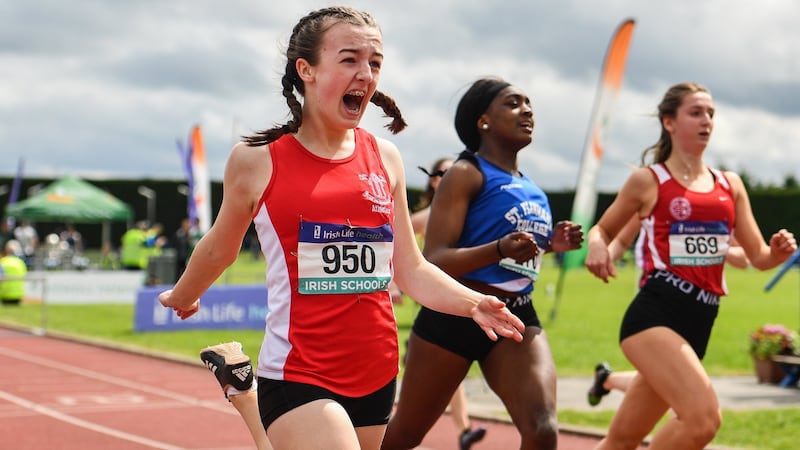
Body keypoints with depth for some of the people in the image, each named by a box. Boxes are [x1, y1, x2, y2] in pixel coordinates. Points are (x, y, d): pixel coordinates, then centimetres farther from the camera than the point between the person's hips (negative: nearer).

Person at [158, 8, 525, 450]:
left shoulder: (385, 158, 6)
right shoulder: (258, 159, -5)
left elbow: (410, 269, 10)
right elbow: (219, 250, 13)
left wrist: (473, 303, -7)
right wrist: (182, 297, 28)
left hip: (377, 375, 5)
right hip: (297, 379, -4)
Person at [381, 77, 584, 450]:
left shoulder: (531, 188, 10)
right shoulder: (467, 174, -11)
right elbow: (434, 261, -20)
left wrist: (549, 245, 6)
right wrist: (501, 249, -35)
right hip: (455, 314, -5)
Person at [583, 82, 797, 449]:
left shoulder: (730, 185, 15)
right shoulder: (648, 180, 2)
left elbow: (759, 257, 16)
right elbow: (602, 230, 13)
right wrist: (596, 246, -11)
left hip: (699, 323, 5)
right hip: (654, 315, -5)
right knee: (704, 418, -26)